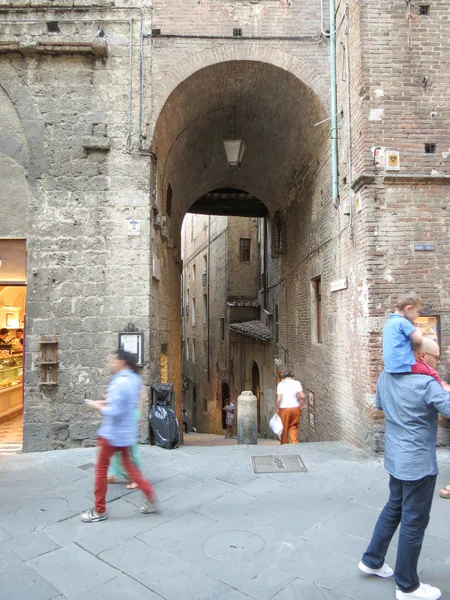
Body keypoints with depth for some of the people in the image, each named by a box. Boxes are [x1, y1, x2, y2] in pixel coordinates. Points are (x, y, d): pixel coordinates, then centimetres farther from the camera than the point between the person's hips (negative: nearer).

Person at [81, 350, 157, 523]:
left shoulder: (120, 382, -24)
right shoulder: (134, 379, 4)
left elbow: (114, 412, -27)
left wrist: (98, 406, -11)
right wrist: (106, 403, 7)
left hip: (113, 433, -9)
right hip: (126, 432, 9)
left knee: (101, 469, 8)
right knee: (129, 465, 20)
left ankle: (100, 510, 20)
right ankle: (150, 495, 18)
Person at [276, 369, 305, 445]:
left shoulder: (281, 384, -5)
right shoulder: (297, 383, 0)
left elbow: (279, 399, -11)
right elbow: (302, 396, -8)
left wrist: (277, 409, 0)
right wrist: (300, 405, 9)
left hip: (284, 408, -2)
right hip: (295, 408, 2)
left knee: (284, 429, 10)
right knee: (293, 428, 9)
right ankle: (294, 443, -4)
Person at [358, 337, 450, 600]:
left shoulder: (386, 377, 2)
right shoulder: (426, 384, -22)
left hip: (396, 458, 8)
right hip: (418, 463, -8)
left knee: (393, 509, 24)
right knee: (414, 522, 8)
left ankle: (372, 560, 36)